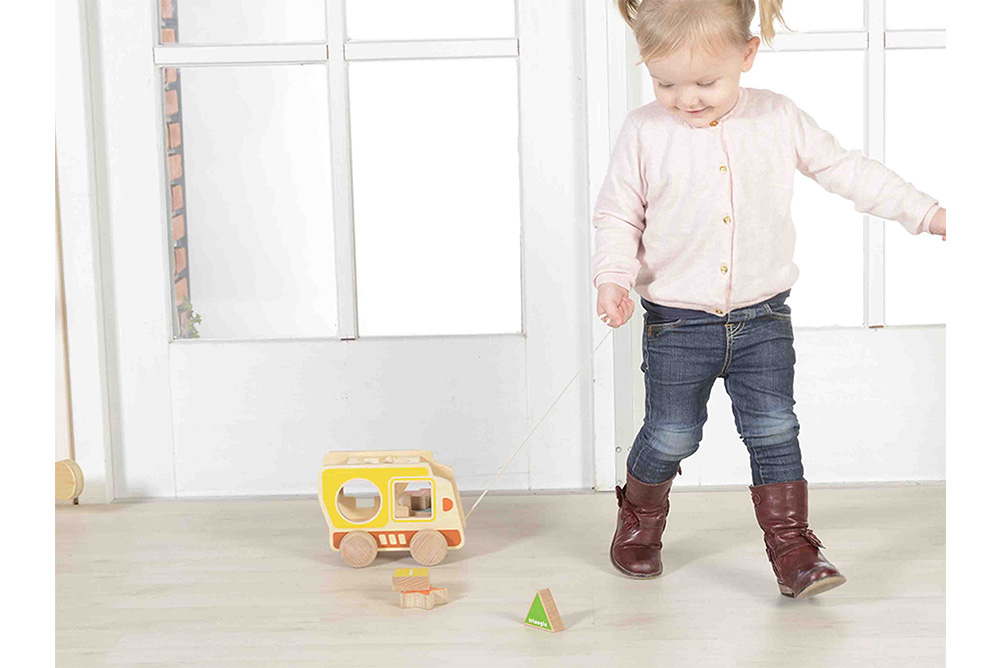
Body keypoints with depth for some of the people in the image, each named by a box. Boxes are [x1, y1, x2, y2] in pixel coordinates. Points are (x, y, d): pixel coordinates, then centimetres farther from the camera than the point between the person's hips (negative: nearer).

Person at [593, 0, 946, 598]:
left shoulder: (779, 119, -2)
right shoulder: (644, 132, -7)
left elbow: (845, 169, 5)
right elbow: (617, 214, 1)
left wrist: (926, 212, 3)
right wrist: (613, 276, -16)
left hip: (763, 317, 1)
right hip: (677, 322, -1)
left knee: (774, 430, 0)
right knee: (672, 436, 6)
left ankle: (792, 546, 9)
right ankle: (640, 520, 33)